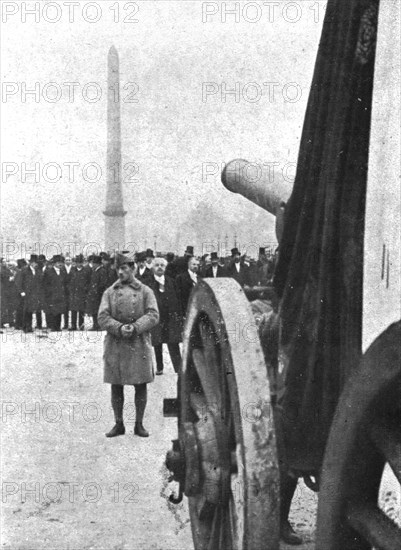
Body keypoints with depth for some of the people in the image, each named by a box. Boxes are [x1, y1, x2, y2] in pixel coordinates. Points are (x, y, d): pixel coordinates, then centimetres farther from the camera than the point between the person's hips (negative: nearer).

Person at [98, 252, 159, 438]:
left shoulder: (145, 291, 4)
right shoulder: (109, 292, 7)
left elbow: (153, 316, -5)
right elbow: (102, 318, -1)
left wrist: (135, 327, -20)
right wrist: (120, 328, -18)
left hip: (139, 345, -1)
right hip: (115, 346, 1)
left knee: (141, 385, 3)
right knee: (116, 386, 5)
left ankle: (139, 424, 15)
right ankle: (118, 424, 17)